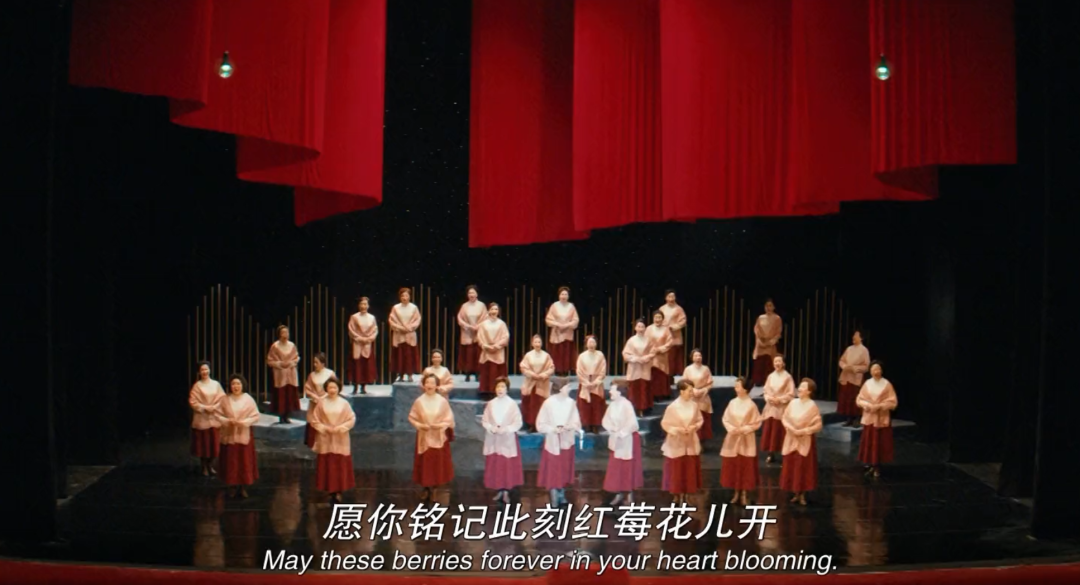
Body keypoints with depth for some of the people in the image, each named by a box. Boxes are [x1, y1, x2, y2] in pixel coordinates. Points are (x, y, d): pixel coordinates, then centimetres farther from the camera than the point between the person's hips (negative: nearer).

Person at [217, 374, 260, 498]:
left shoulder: (248, 399, -4)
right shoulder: (225, 400, -1)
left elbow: (256, 416, -3)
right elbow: (218, 415, 2)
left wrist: (244, 422, -16)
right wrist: (228, 421, -15)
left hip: (244, 435, -1)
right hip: (229, 436, 1)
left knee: (245, 461, 2)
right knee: (230, 462, 4)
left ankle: (243, 487, 14)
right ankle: (232, 487, 15)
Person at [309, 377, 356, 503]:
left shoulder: (344, 403, 0)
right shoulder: (321, 403, 0)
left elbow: (352, 419, 1)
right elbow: (315, 420, 3)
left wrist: (340, 428, -11)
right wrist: (324, 428, -10)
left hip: (341, 440, 0)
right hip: (325, 440, 0)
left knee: (340, 465, -1)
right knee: (327, 465, 0)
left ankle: (338, 491, 5)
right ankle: (330, 491, 7)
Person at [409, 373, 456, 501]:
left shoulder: (442, 401, -6)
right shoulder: (419, 401, -5)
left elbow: (449, 419, -1)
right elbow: (412, 418, 2)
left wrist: (441, 425, -17)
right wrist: (420, 425, -14)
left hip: (439, 438, 0)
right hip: (424, 437, 0)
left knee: (438, 463, 4)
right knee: (425, 463, 3)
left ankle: (435, 489, 18)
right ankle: (426, 489, 13)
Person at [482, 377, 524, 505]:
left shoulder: (512, 404, -6)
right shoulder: (490, 404, 2)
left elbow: (518, 423, -6)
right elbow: (485, 421, 5)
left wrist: (506, 429, -17)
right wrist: (492, 428, -13)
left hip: (508, 440, -3)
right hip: (493, 440, 3)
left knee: (508, 466, -2)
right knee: (494, 465, 5)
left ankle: (506, 492, 7)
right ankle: (499, 491, 17)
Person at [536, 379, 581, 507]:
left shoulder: (571, 402, -4)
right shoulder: (549, 403, -13)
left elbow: (577, 423, 1)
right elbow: (540, 424, -8)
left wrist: (570, 426, -19)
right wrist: (554, 429, -20)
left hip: (567, 442, 3)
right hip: (553, 443, -3)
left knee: (565, 471, 13)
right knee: (552, 472, 0)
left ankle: (562, 496, 27)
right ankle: (555, 500, 8)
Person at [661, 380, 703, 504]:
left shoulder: (694, 405, -6)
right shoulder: (672, 407, -15)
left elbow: (700, 421, 7)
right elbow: (664, 423, -7)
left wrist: (694, 427, -13)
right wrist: (676, 429, -19)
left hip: (691, 443, 3)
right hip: (676, 443, -3)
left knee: (690, 470, 9)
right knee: (676, 470, 6)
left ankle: (684, 495, 23)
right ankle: (677, 495, 21)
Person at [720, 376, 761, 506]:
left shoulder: (751, 405, -11)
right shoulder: (732, 403, -1)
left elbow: (757, 423, -7)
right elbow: (725, 419, 5)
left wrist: (743, 429, -16)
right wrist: (731, 428, -12)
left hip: (746, 441, -3)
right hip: (732, 440, 4)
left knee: (746, 467, 3)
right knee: (732, 467, 8)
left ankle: (744, 494, 15)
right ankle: (736, 493, 21)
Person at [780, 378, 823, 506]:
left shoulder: (812, 406, -12)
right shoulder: (793, 403, 2)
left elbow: (818, 425, -12)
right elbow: (785, 418, 7)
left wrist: (803, 431, -19)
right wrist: (791, 428, -11)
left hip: (805, 441, -5)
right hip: (791, 440, 5)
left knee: (804, 468, 1)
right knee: (791, 467, 8)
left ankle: (803, 495, 12)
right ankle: (796, 494, 19)